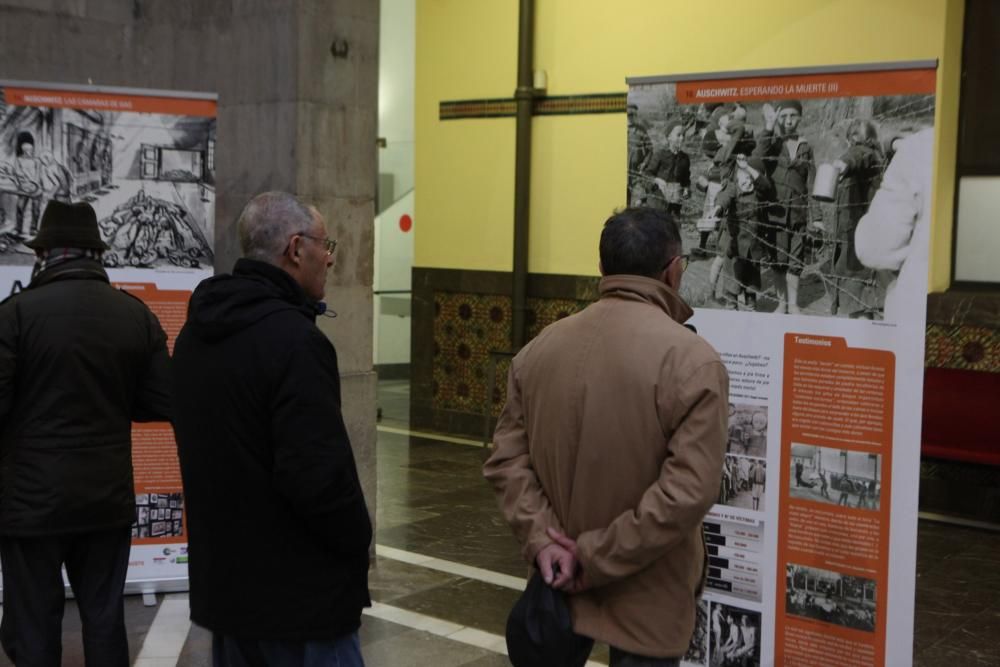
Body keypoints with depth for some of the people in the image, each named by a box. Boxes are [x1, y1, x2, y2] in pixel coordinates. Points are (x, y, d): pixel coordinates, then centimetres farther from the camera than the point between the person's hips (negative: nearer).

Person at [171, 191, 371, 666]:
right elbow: (319, 475, -26)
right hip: (299, 593, -9)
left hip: (223, 582, 9)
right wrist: (358, 542, -9)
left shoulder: (197, 331, 7)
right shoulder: (293, 338, -21)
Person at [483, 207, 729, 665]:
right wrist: (596, 556, -17)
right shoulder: (693, 360, -17)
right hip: (646, 599, -4)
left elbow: (507, 459, -2)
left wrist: (541, 539, -9)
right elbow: (688, 492, -23)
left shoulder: (540, 347, 0)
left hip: (562, 582, 5)